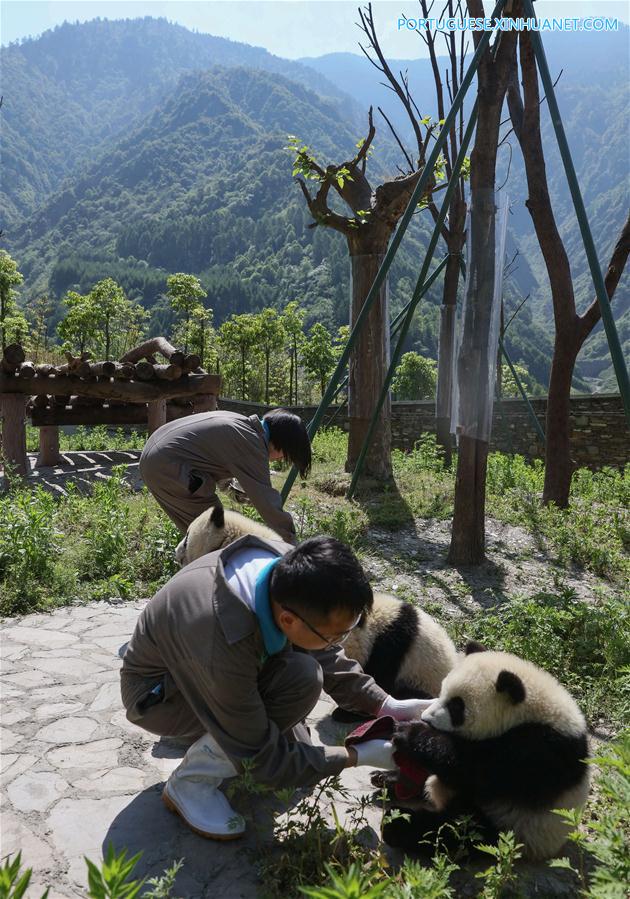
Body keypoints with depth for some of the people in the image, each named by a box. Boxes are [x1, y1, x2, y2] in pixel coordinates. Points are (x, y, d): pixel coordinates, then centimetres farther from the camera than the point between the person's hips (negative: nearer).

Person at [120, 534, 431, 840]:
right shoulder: (223, 652, -41)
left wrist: (385, 705, -12)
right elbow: (260, 759, -26)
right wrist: (359, 755, -22)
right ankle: (191, 782, -11)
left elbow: (325, 655, -5)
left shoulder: (288, 569, -24)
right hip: (156, 693, -6)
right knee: (300, 680, -28)